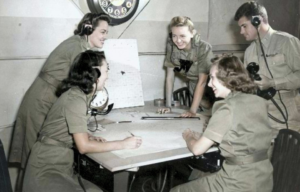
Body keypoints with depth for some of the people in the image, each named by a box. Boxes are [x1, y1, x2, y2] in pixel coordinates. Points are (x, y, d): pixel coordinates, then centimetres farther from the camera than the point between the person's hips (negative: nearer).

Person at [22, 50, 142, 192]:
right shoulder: (75, 98, -18)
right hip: (46, 172, -8)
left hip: (62, 168, 8)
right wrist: (123, 144, -13)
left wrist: (89, 138, 1)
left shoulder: (82, 94, 8)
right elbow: (83, 147, -20)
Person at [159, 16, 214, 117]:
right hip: (193, 84, 3)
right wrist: (168, 105, -18)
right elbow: (170, 76, -14)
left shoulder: (203, 48, -30)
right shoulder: (171, 46, -20)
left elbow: (202, 81, -29)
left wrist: (193, 110, -34)